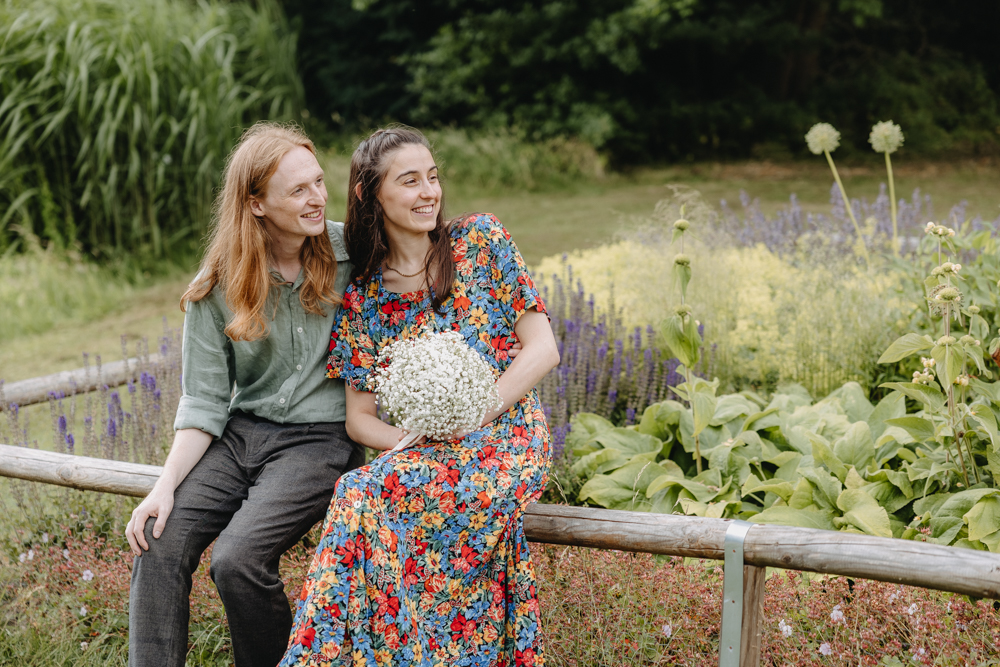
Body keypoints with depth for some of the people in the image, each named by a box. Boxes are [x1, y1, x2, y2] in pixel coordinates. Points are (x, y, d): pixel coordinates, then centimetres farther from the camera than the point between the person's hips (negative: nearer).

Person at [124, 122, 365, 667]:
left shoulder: (350, 251, -3)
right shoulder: (217, 288, -1)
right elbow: (205, 401, 1)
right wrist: (167, 485, -13)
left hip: (320, 438, -2)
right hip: (240, 432, 3)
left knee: (238, 560, -24)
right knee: (158, 543, -20)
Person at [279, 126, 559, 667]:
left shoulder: (481, 240, 2)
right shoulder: (361, 298, 7)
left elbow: (542, 349, -2)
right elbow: (360, 416, 7)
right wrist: (412, 439, -14)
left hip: (503, 436, -3)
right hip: (418, 451, 3)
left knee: (372, 498, -30)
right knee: (361, 497, -31)